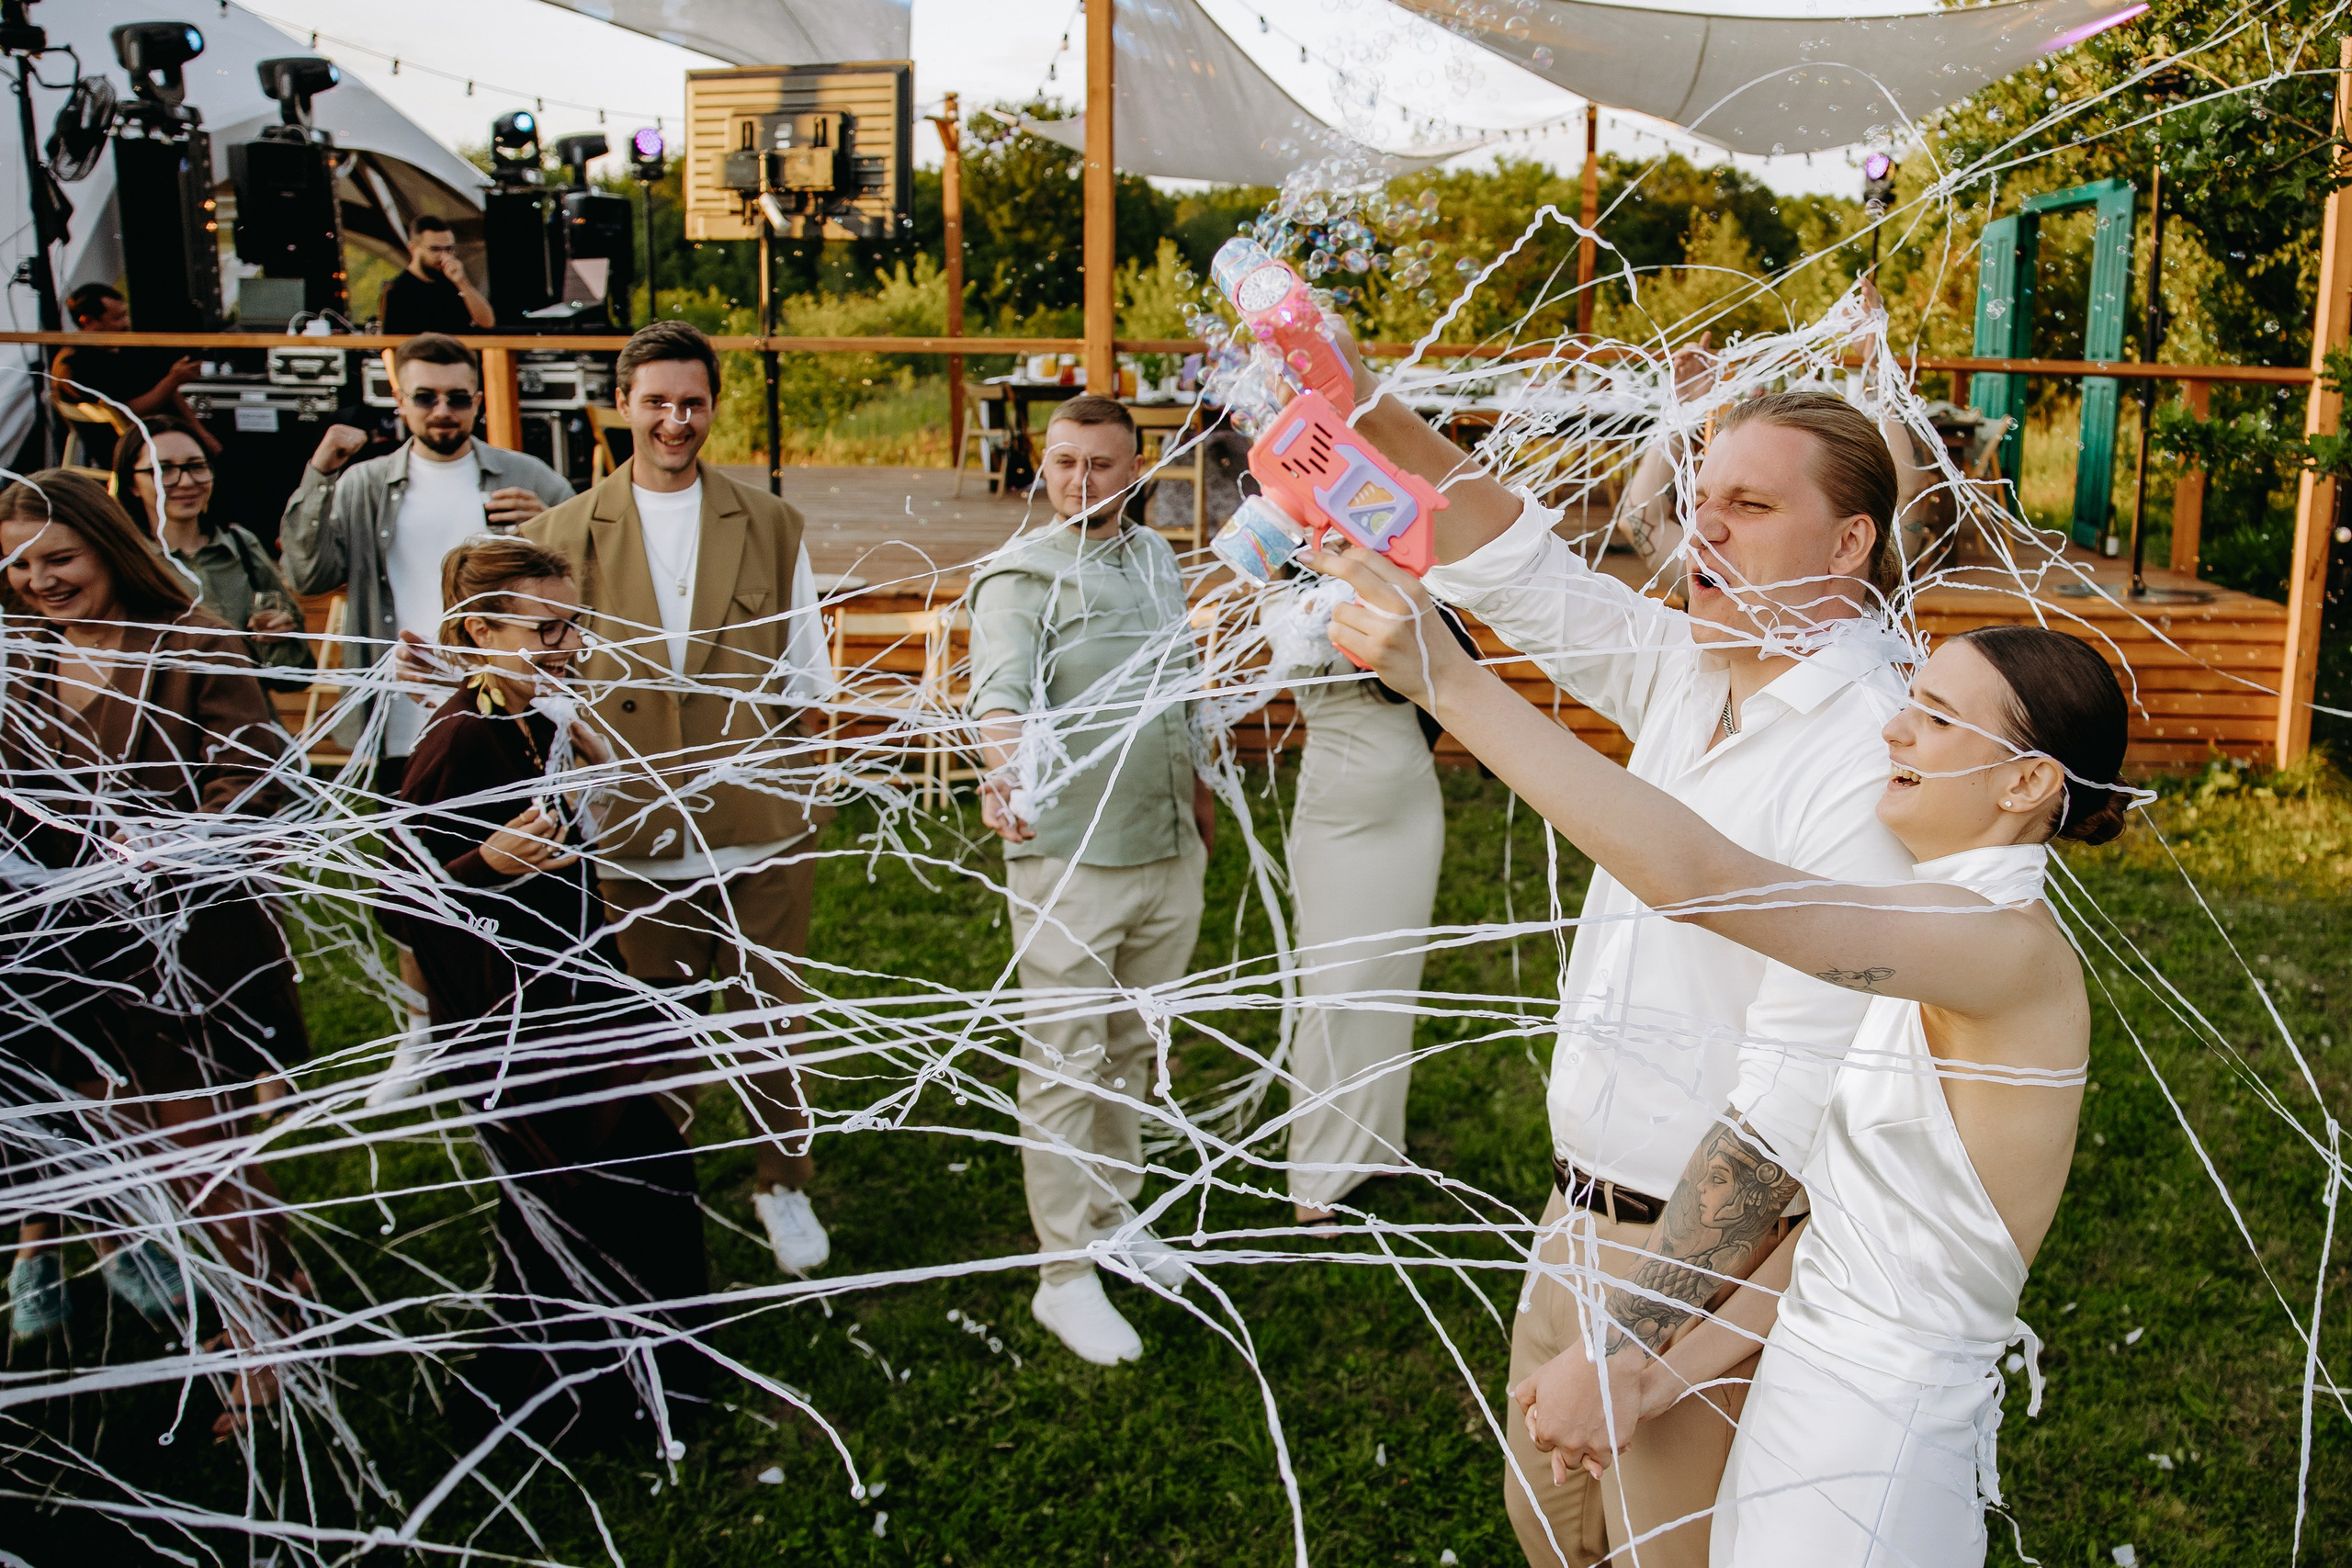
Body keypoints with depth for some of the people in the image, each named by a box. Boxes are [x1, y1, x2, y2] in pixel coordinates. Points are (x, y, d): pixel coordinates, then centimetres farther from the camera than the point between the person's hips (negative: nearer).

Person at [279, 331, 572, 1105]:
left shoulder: (528, 481, 4)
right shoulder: (364, 487, 7)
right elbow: (309, 575, -4)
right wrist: (318, 477, -12)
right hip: (407, 727, 2)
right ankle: (422, 1036, 28)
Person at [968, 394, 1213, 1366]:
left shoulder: (1157, 561, 10)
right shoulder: (1022, 578, -11)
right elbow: (1000, 693, -28)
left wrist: (1199, 789, 27)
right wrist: (1005, 771, -47)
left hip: (1169, 851, 6)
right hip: (1069, 859, -6)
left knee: (1132, 1049, 18)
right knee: (1065, 1067, 0)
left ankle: (1117, 1217, 35)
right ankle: (1066, 1275, 10)